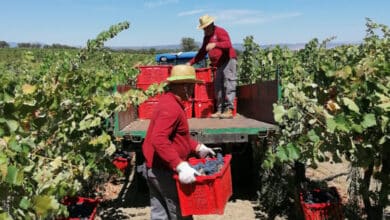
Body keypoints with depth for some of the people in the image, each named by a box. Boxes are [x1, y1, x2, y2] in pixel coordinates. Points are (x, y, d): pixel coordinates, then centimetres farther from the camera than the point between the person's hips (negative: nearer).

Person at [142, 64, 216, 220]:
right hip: (164, 171, -10)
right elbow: (159, 140, -33)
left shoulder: (169, 102, 12)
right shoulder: (171, 107, -21)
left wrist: (198, 147, 19)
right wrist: (180, 166, -36)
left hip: (154, 168, 10)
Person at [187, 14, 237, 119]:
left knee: (229, 85, -14)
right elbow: (202, 52, 24)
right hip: (220, 65, 9)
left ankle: (229, 110, -18)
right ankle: (219, 110, 5)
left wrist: (215, 44, -37)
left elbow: (228, 44, -22)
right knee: (218, 87, 3)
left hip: (229, 61, -9)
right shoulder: (207, 37, 19)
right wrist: (190, 62, 18)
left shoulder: (220, 32, -6)